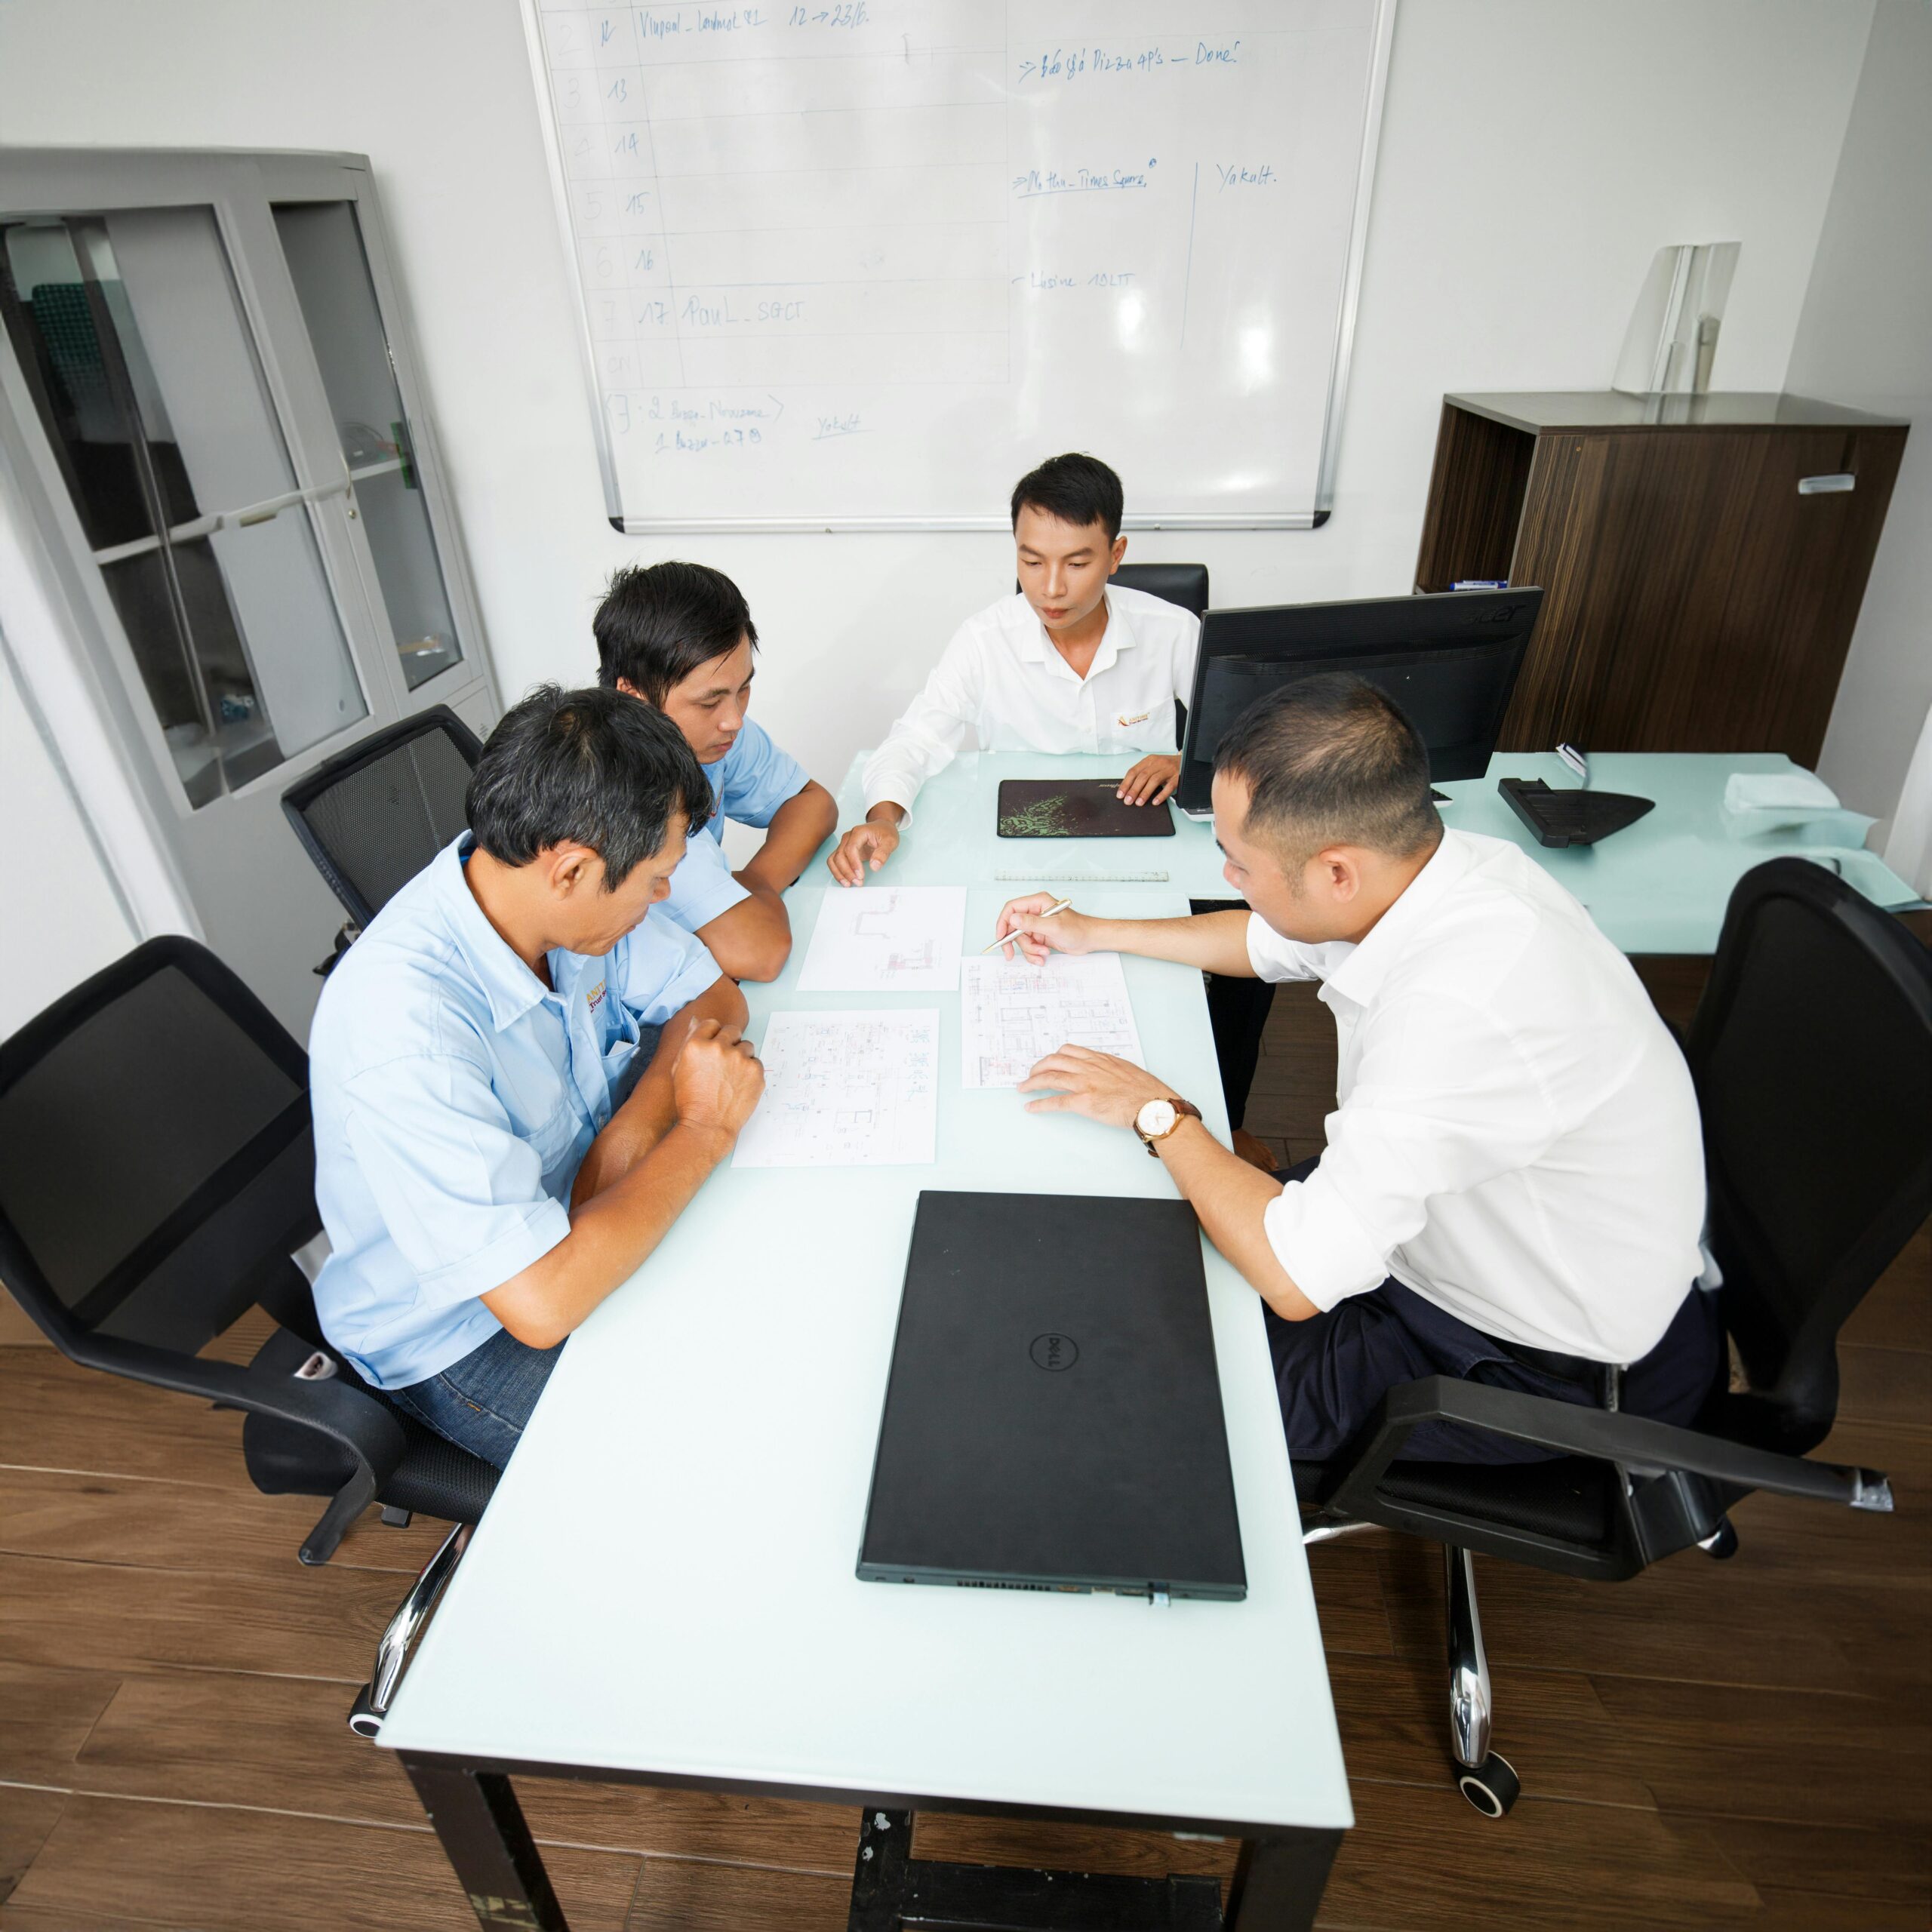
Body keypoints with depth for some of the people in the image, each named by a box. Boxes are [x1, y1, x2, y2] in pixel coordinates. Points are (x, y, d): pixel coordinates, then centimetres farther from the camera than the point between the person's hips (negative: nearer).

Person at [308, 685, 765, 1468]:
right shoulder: (401, 1028, -37)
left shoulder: (558, 895, -15)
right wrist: (704, 1130, -27)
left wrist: (630, 1136, -21)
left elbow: (713, 997, -3)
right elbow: (542, 1301, -38)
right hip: (464, 1337, -6)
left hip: (565, 1208, 7)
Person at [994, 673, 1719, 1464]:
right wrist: (1095, 934, 13)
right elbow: (1269, 942, 11)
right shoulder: (1429, 861, -12)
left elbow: (1297, 1276, -35)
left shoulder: (1462, 1010, -40)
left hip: (1536, 1364, -7)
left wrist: (1159, 1114, -21)